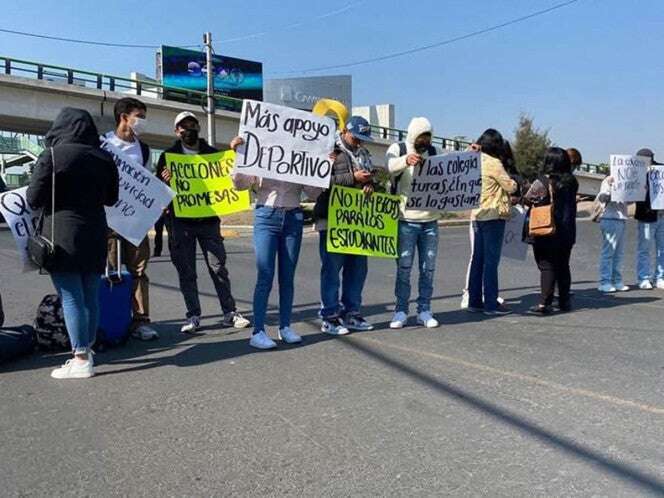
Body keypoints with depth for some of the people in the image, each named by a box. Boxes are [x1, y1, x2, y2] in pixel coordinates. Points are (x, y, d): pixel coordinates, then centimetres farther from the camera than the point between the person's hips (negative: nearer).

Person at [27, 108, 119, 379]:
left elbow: (33, 199, -8)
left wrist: (58, 193, 11)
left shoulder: (52, 156, -10)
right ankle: (87, 349, 23)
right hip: (95, 234, 5)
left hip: (62, 234, -5)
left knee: (71, 297, -3)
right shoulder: (104, 158, 5)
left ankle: (81, 360, -2)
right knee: (90, 295, 13)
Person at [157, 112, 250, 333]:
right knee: (186, 271, 3)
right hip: (180, 222, 0)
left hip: (209, 220, 1)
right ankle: (193, 316, 12)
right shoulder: (168, 156, 7)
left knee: (218, 267, 1)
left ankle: (230, 312, 8)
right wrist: (164, 180, -20)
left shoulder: (213, 153, 11)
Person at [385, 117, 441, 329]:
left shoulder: (436, 152, 10)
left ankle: (424, 311, 17)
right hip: (406, 220, -3)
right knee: (404, 267, 1)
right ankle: (401, 311, 11)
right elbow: (389, 166, -20)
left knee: (428, 268, 7)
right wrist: (405, 160, -41)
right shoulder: (398, 149, -1)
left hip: (430, 220, 4)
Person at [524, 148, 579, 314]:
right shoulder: (571, 182, 2)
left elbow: (527, 199, -6)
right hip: (567, 233, 5)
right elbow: (571, 202, 13)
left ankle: (544, 303, -7)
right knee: (563, 266, 15)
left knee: (547, 266, -1)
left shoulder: (542, 182, -14)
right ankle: (564, 301, 23)